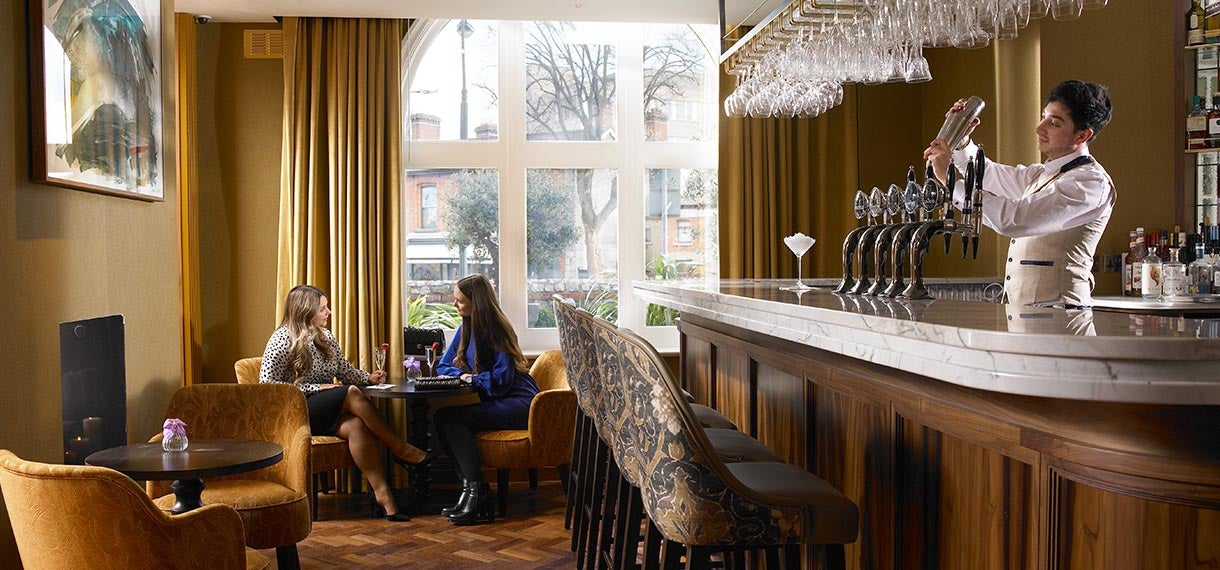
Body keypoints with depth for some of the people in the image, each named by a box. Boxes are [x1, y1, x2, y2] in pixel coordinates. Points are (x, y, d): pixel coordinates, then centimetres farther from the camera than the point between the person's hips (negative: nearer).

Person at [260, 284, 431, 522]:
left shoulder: (325, 336, 11)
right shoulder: (283, 340, -9)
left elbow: (346, 370, 16)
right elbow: (267, 385, -14)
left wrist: (368, 378, -6)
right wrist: (316, 388, -19)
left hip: (325, 413, 6)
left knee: (356, 426, -30)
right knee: (352, 393, -30)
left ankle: (382, 493, -38)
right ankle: (399, 448, -20)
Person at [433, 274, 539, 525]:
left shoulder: (496, 330, -12)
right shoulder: (466, 328, 14)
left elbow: (501, 379, -17)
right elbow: (443, 366, 16)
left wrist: (471, 378, -5)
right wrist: (461, 375, -5)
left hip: (517, 402, -8)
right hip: (494, 401, 8)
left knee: (449, 419, -26)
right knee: (442, 418, -16)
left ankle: (475, 490, -26)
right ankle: (475, 491, -21)